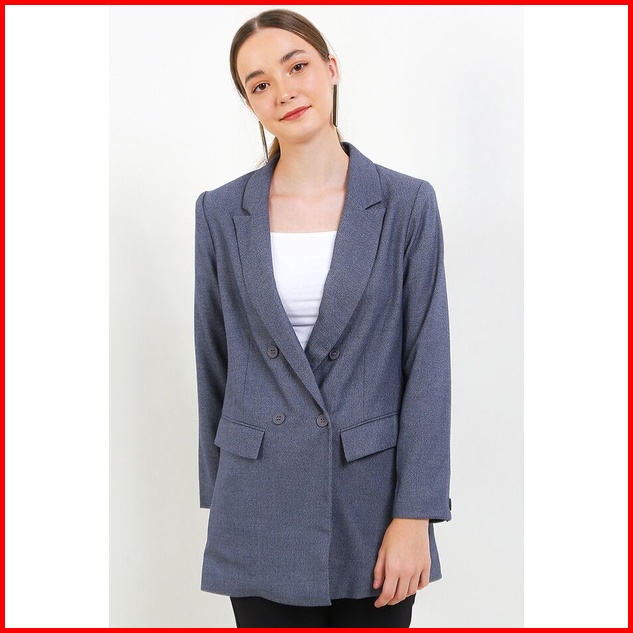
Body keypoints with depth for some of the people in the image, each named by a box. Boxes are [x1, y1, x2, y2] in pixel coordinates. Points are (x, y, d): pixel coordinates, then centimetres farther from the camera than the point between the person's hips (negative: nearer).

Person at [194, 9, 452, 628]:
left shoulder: (407, 204, -3)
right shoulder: (221, 213, 2)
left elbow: (428, 367, -6)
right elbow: (214, 367, 8)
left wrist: (413, 515, -10)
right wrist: (218, 499, 11)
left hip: (372, 504, -1)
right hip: (262, 510, 1)